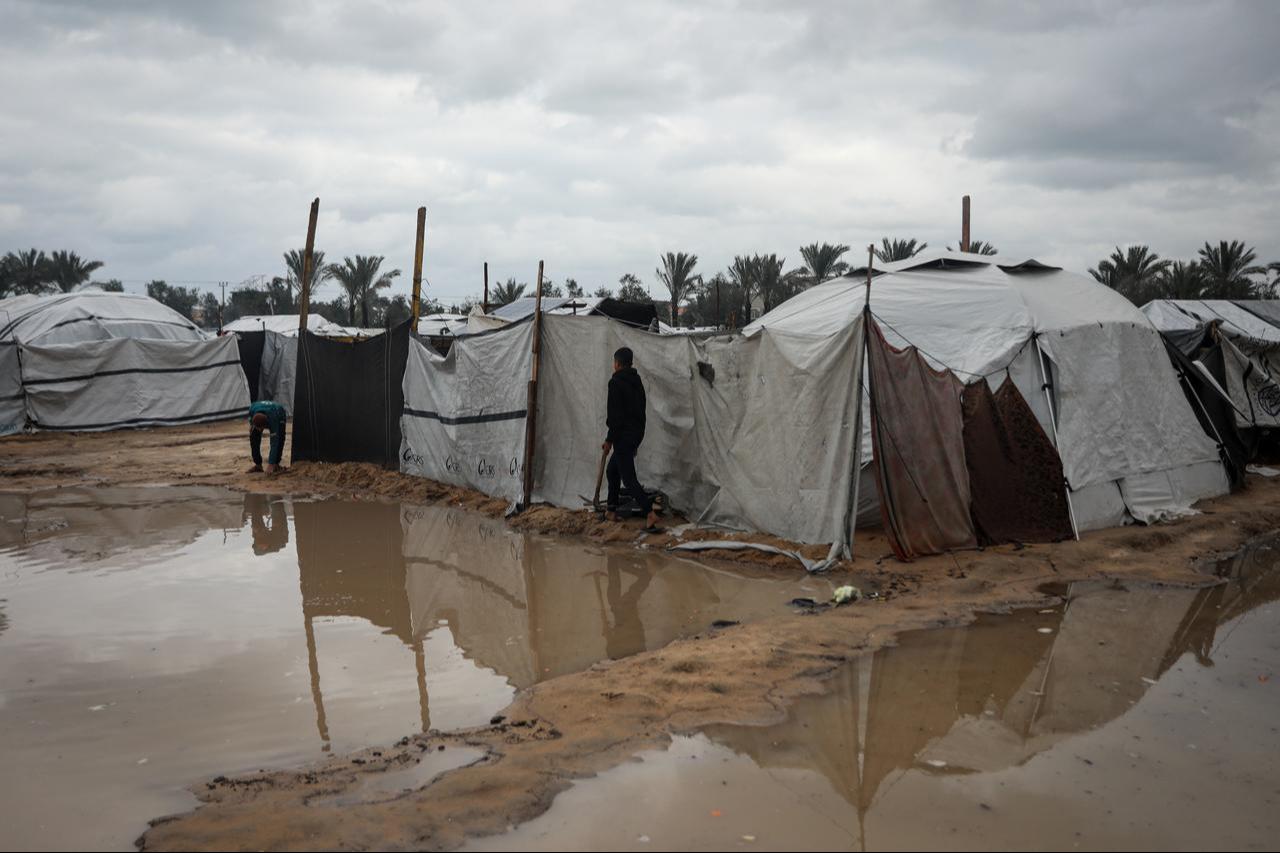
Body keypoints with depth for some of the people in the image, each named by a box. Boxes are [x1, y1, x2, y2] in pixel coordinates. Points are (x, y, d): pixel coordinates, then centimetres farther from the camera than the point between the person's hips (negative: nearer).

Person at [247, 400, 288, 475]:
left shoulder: (273, 420, -48)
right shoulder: (252, 409, -39)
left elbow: (274, 442, -48)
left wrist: (270, 464, -52)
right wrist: (251, 424, -16)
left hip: (279, 416, -4)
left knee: (279, 439, -27)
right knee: (253, 437, -15)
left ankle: (276, 464, -11)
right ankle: (258, 465, -4)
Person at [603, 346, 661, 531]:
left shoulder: (616, 382, -14)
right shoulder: (637, 381, 12)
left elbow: (616, 414, -19)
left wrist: (609, 440, -13)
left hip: (623, 434, -9)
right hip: (637, 433, 9)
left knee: (628, 477, -8)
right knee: (612, 470, 22)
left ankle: (650, 513, -19)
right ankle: (612, 510, 27)